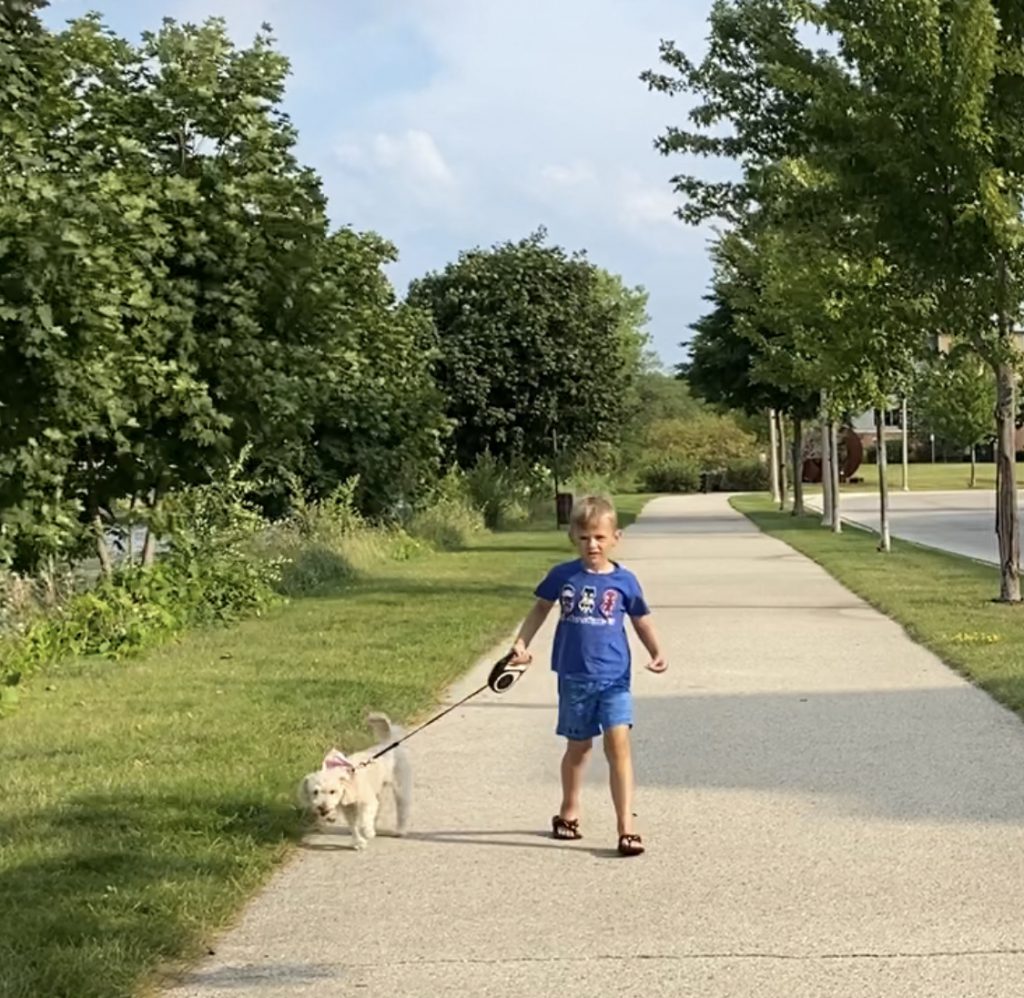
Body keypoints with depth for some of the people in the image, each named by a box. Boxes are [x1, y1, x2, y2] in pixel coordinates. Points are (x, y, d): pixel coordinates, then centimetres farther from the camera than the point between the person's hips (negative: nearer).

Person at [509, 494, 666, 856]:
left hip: (614, 677, -1)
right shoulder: (562, 576, -1)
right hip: (574, 677, 2)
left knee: (618, 742, -15)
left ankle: (626, 827, -13)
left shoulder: (624, 581, -2)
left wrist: (656, 653, -9)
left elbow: (642, 622, 6)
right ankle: (569, 811, 37)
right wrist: (521, 643, 0)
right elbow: (540, 608, 12)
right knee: (578, 746, 15)